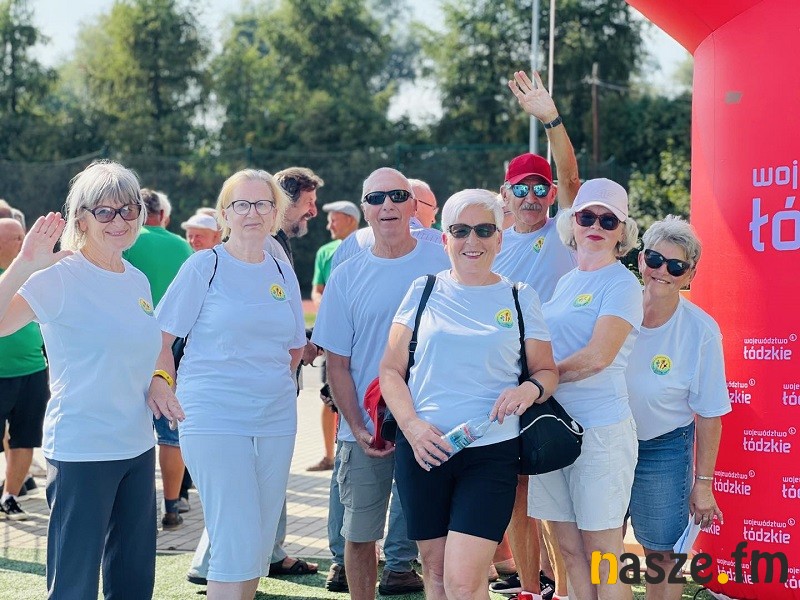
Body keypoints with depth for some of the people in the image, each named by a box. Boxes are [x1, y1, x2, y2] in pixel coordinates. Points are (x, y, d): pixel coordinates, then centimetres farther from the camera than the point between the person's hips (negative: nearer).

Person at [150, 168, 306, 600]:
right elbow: (161, 336, -3)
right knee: (237, 543, -9)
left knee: (259, 544, 11)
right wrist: (160, 381, -18)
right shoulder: (205, 265, -2)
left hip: (276, 420, 5)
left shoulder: (283, 273, 11)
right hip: (213, 419, -5)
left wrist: (272, 382, 7)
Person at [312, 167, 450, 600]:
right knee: (359, 535, 7)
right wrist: (357, 427, -8)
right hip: (365, 431, 1)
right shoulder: (346, 276, 3)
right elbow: (337, 362, 4)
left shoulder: (443, 263, 0)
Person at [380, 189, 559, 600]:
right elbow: (391, 370, 6)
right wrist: (411, 425, -10)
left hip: (491, 453, -2)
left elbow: (547, 372, 11)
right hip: (422, 449, 2)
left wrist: (530, 389, -13)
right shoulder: (424, 291, 7)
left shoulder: (520, 298, 6)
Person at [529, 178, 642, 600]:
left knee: (602, 553, -2)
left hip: (600, 427, -7)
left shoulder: (622, 284, -6)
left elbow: (597, 357, -17)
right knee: (568, 547, 11)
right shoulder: (565, 283, 16)